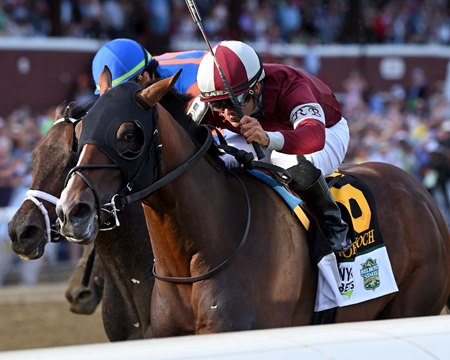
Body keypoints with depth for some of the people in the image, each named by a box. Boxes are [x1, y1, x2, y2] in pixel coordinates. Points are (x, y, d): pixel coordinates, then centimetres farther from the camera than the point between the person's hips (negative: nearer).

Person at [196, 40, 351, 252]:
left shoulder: (289, 86, -44)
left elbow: (315, 136, -62)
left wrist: (267, 139, -80)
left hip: (325, 130, -5)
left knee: (297, 167, -40)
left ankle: (333, 225, -14)